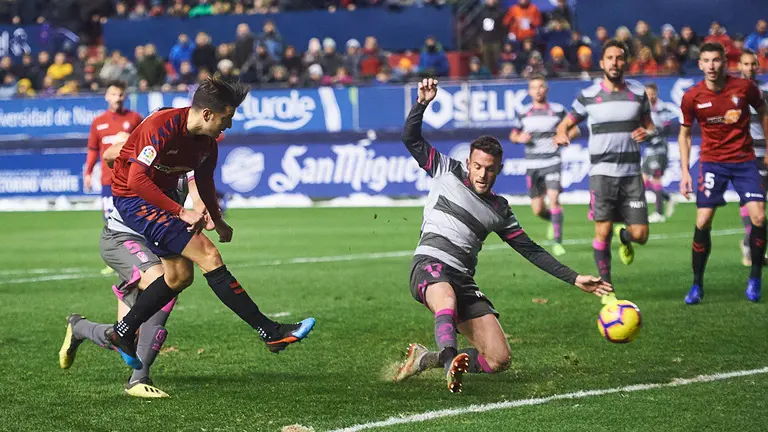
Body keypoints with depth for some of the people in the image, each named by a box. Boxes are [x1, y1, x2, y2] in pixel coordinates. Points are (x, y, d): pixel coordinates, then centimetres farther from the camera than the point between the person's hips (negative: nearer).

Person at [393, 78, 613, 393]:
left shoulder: (499, 210, 16)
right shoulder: (449, 172, 9)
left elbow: (530, 250, 19)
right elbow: (411, 139, 7)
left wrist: (574, 279, 14)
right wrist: (422, 104, -8)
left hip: (463, 282, 5)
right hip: (430, 265, -5)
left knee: (499, 359, -8)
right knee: (448, 302, -43)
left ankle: (428, 359, 6)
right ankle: (451, 361, -60)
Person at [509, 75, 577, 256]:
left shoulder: (558, 110, 0)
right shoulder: (523, 113, 6)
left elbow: (574, 129, 9)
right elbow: (513, 135, 16)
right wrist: (520, 138, -7)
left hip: (552, 162, -3)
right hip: (532, 165, 3)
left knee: (553, 199, -19)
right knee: (538, 209, 3)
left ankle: (557, 242, -15)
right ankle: (553, 220, 38)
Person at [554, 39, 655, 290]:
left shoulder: (638, 93, 7)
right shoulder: (588, 96, 2)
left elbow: (650, 127, 16)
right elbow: (567, 123, 11)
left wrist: (646, 133, -9)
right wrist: (561, 135, -13)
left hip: (631, 174, 2)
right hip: (602, 173, -2)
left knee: (640, 235, -4)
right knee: (603, 232, -8)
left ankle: (623, 236, 34)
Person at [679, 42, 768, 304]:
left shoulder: (744, 87, -9)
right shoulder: (692, 97, -8)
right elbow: (685, 134, 6)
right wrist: (685, 171, -2)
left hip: (744, 160, 0)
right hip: (712, 162, 0)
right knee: (703, 221, -8)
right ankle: (697, 285, 5)